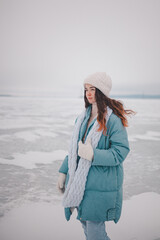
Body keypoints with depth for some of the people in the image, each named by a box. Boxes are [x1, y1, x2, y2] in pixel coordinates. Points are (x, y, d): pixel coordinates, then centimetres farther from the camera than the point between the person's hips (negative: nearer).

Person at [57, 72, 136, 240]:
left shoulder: (113, 119, -14)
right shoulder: (83, 117, 9)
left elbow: (120, 152, -17)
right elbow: (73, 148, 15)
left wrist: (93, 155, -28)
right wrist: (63, 171, 13)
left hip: (100, 185, -7)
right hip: (79, 182, 7)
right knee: (86, 226, 19)